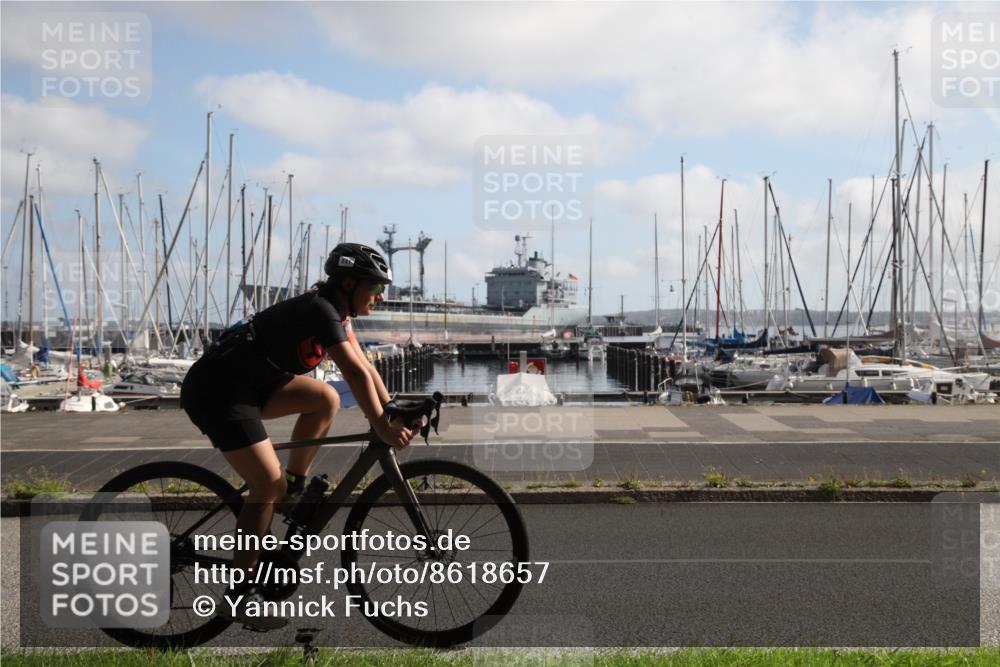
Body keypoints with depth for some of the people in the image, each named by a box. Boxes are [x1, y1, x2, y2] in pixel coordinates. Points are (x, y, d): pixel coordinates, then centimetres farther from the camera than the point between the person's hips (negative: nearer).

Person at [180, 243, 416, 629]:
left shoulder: (335, 311, 9)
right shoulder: (320, 311, -19)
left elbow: (365, 366, 11)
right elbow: (355, 373, -26)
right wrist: (382, 429, -27)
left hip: (248, 384, 10)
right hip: (216, 391, -10)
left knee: (326, 399, 2)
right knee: (268, 483, -13)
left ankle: (293, 492, 10)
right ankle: (239, 594, -5)